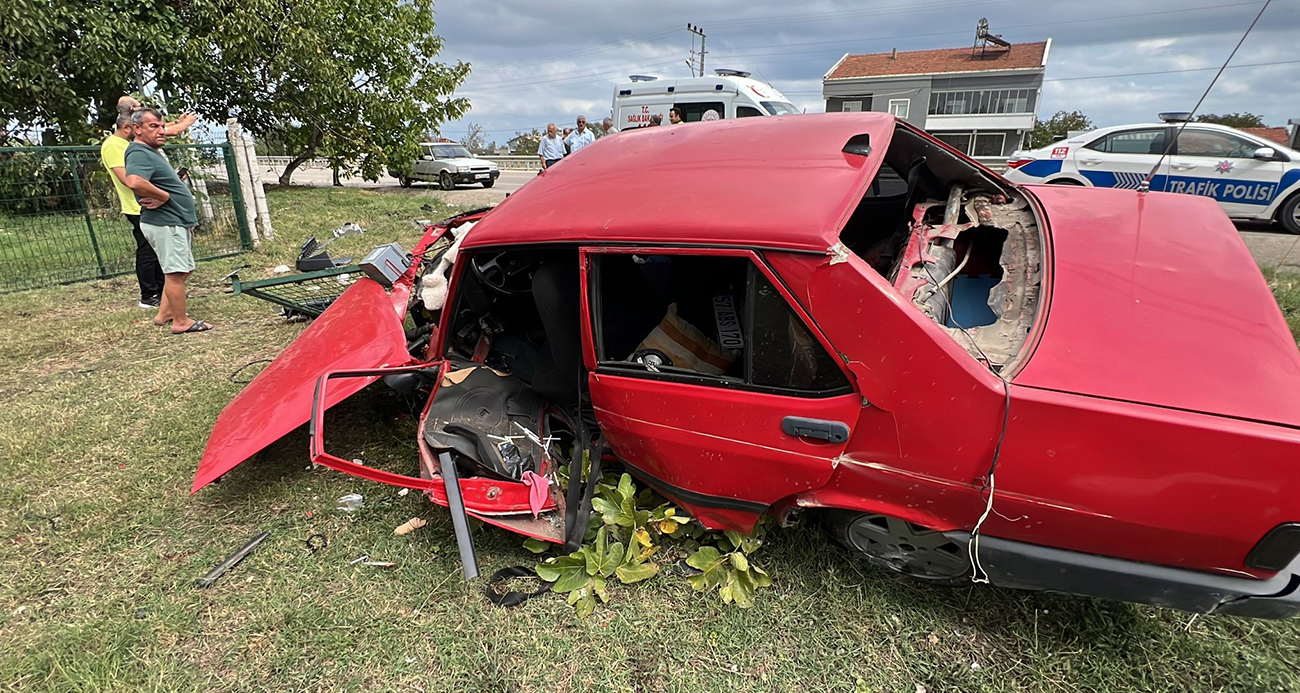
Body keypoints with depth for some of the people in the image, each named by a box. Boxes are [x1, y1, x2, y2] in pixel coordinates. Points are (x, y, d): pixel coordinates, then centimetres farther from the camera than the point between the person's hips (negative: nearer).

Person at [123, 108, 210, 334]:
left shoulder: (152, 152, 17)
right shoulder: (140, 154, -16)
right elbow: (135, 181, -36)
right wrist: (163, 196, -21)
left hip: (175, 221, 11)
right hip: (164, 223, -11)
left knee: (182, 271, 18)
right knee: (175, 272, -6)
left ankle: (164, 313, 26)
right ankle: (181, 322, 1)